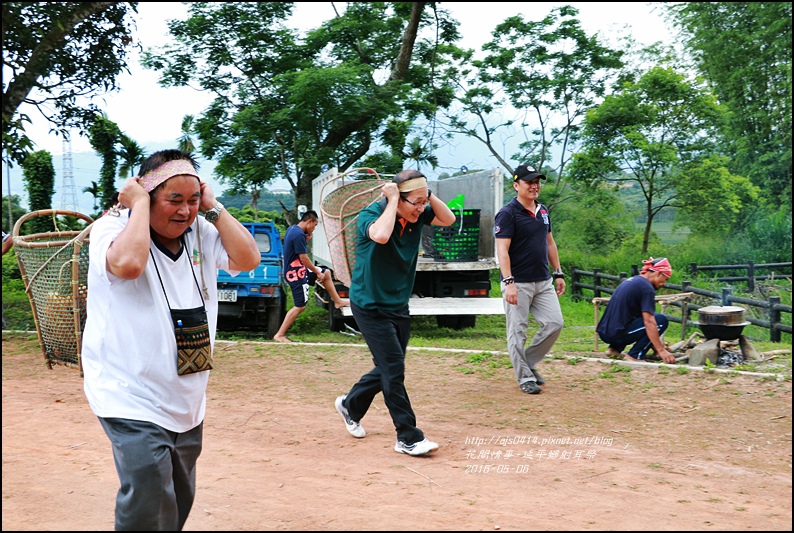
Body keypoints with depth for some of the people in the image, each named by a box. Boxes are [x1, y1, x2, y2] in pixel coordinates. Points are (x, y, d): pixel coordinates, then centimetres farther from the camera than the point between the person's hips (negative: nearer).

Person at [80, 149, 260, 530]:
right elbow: (127, 263, -32)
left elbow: (248, 259, -5)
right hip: (133, 401, -7)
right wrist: (139, 204, -19)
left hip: (187, 404, 7)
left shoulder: (202, 234, 6)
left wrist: (212, 207, -4)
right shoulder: (112, 228, -11)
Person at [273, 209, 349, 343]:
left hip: (300, 270, 10)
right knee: (300, 306, -6)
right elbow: (303, 258, -23)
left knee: (326, 274, 22)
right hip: (296, 274, -10)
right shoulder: (299, 234, -24)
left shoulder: (291, 229, 6)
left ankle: (338, 301, 34)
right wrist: (317, 272, -11)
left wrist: (307, 238, 2)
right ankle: (279, 335, -1)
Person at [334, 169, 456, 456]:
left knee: (388, 368, 16)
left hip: (398, 305, 7)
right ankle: (408, 437, -2)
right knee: (393, 368, -10)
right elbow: (381, 235, -41)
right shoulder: (372, 213, -21)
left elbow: (448, 219, -2)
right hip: (370, 306, -7)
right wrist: (393, 200, -30)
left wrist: (427, 193, -14)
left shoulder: (417, 214, -3)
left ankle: (350, 405, 39)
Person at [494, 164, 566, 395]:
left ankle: (529, 363, 19)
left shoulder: (543, 211, 12)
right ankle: (524, 377, 9)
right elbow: (502, 250, -17)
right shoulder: (508, 214, -11)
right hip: (518, 283, -7)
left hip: (543, 281, 7)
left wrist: (558, 273, 17)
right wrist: (508, 282, -25)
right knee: (517, 331, -2)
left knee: (554, 323, 3)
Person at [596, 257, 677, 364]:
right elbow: (649, 322, -17)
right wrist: (661, 351, -16)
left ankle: (615, 348, 16)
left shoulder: (632, 280, 19)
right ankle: (634, 356, -7)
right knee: (662, 320, -2)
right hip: (617, 334, -9)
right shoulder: (647, 288, -9)